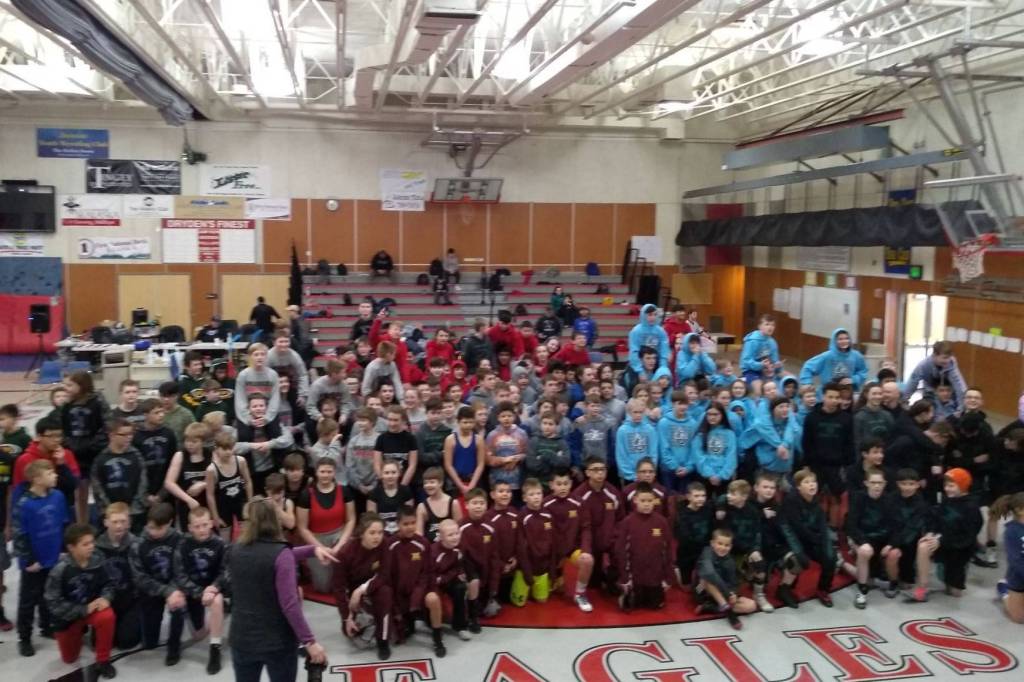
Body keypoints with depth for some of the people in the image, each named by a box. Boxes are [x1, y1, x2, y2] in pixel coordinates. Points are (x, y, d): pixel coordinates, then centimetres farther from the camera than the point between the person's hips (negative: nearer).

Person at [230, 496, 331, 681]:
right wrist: (310, 641, -18)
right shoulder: (281, 553, -18)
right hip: (278, 642, -5)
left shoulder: (235, 552, 0)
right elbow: (289, 604, -22)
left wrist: (312, 549, 7)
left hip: (242, 639, 5)